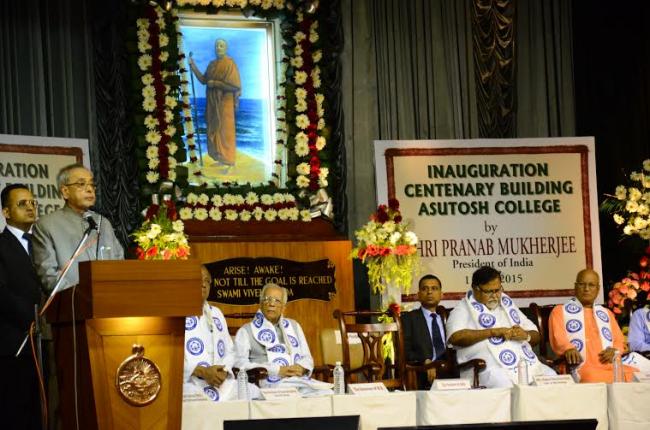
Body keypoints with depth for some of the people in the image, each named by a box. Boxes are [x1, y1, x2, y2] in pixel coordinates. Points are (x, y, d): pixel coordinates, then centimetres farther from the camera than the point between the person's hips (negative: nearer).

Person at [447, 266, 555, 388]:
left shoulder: (507, 305, 25)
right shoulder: (463, 310, 7)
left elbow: (536, 336, 28)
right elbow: (455, 337, -14)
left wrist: (526, 335, 2)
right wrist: (493, 331, -12)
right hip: (492, 368, -5)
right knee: (503, 384, -37)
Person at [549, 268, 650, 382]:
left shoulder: (607, 313, 31)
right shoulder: (560, 311, 16)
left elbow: (619, 340, 24)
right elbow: (558, 338, -1)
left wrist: (614, 350, -2)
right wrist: (568, 349, -25)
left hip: (611, 366, 4)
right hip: (581, 367, -4)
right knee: (593, 379, -41)